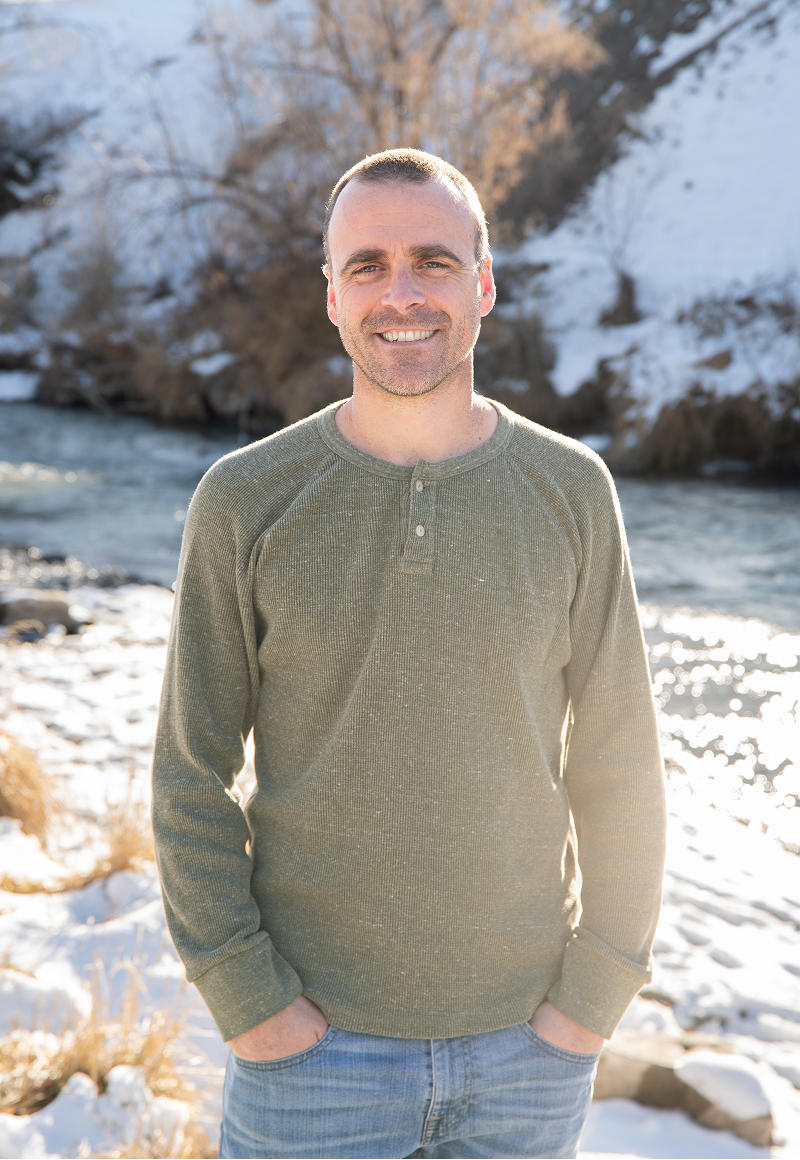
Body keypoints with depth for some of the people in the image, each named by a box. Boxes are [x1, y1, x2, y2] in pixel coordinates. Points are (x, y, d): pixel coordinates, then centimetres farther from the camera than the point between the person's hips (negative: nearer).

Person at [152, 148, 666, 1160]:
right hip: (312, 1040, -1)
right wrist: (245, 999, -8)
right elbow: (191, 776, -3)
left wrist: (596, 991, -3)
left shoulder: (570, 492, -5)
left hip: (526, 1041, 2)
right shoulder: (244, 502, -8)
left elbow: (616, 764, 0)